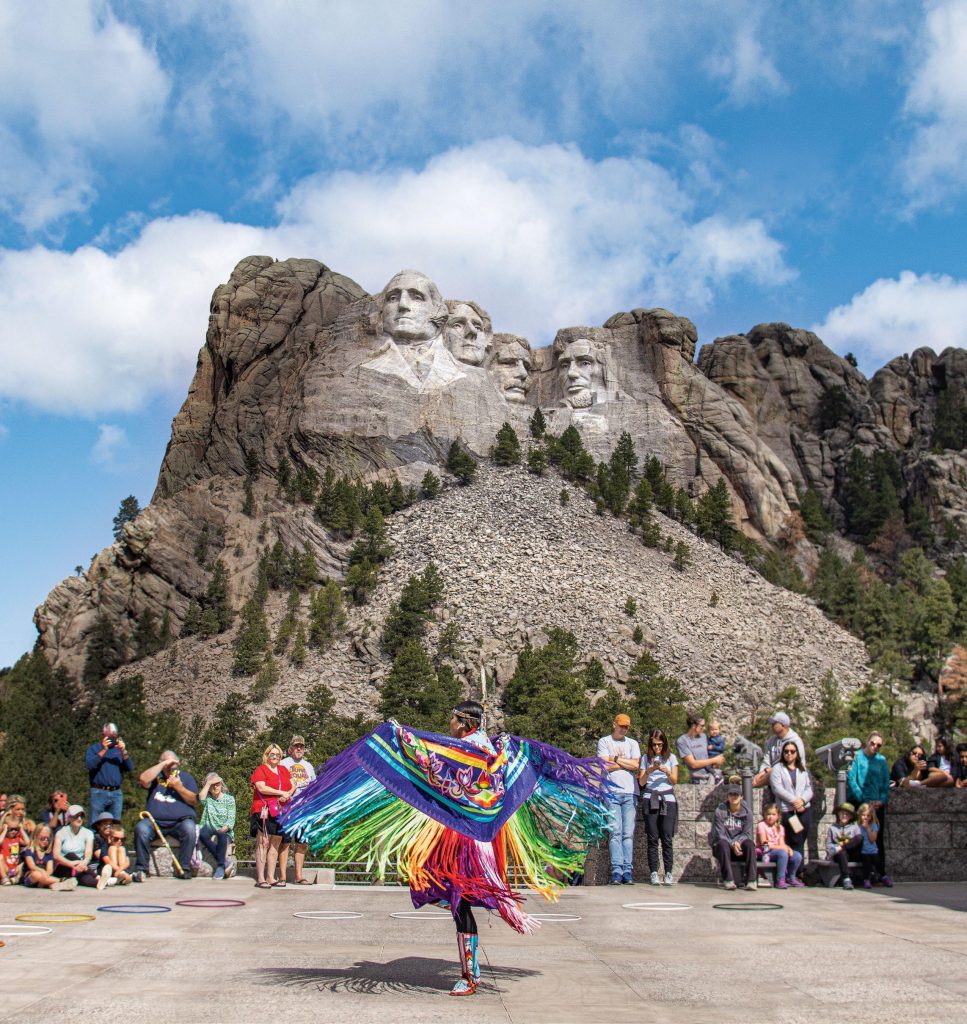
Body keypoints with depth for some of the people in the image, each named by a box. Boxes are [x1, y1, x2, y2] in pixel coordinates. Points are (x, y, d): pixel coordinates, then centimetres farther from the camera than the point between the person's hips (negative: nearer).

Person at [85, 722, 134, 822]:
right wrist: (103, 750, -16)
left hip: (116, 793, 3)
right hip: (99, 792, -3)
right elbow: (90, 765, -12)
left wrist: (123, 752, -10)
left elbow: (130, 768, 4)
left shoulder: (119, 749, 15)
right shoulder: (93, 748, 7)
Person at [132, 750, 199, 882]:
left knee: (189, 829, -32)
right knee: (141, 828, -29)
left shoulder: (186, 777, 16)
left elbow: (195, 802, 4)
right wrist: (163, 764, -6)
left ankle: (184, 869, -23)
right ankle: (141, 870, -22)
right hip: (155, 821, 1)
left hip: (180, 821, -1)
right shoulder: (156, 776, 18)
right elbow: (143, 779, -8)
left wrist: (179, 787, -9)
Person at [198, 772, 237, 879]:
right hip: (210, 829, 2)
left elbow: (231, 820, -4)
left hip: (225, 832, -2)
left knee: (221, 835, -38)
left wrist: (222, 830, -23)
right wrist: (208, 783, -7)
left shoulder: (229, 798, 7)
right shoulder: (207, 798, 12)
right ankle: (223, 862, -25)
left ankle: (220, 866, -27)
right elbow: (201, 798, -15)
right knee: (202, 833, -34)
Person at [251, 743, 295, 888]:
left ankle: (271, 878, 11)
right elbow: (262, 788, -13)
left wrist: (288, 794, -8)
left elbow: (293, 786, 15)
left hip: (280, 812, 6)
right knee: (263, 843, -9)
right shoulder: (260, 770, 1)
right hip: (264, 811, -6)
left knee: (275, 844, 6)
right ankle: (260, 879, -9)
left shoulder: (283, 770, 20)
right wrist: (281, 793, -13)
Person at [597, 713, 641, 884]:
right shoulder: (604, 742, 10)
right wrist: (628, 764, 3)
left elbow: (637, 765, 3)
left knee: (628, 833, -4)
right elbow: (606, 765, -4)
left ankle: (627, 870, -4)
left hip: (630, 792, 2)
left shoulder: (632, 743, 18)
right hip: (612, 792, -2)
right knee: (615, 832, -10)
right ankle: (616, 870, -11)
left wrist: (616, 759, 2)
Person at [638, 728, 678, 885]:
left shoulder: (671, 758, 12)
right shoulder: (646, 758, 12)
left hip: (667, 799, 0)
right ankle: (654, 872, -2)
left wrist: (666, 771, -12)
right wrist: (649, 771, -11)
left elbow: (674, 781, 7)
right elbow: (641, 782, 7)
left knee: (667, 838, -7)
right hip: (650, 799, 0)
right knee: (653, 838, -4)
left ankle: (668, 873, -4)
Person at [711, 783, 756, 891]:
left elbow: (747, 834, -2)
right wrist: (732, 844, -27)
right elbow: (719, 834, -12)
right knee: (723, 844, -35)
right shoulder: (720, 811, -9)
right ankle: (728, 880, -32)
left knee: (750, 844, -29)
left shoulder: (747, 811, -2)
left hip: (739, 844, 2)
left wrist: (737, 842, -23)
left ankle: (751, 880, -29)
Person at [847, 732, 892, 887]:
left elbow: (886, 783, 9)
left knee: (879, 839, 4)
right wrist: (864, 800, -12)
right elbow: (851, 779, -7)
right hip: (859, 804, -3)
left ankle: (881, 873, 8)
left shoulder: (882, 760, 9)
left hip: (877, 804, 3)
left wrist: (882, 800, -7)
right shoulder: (857, 757, -1)